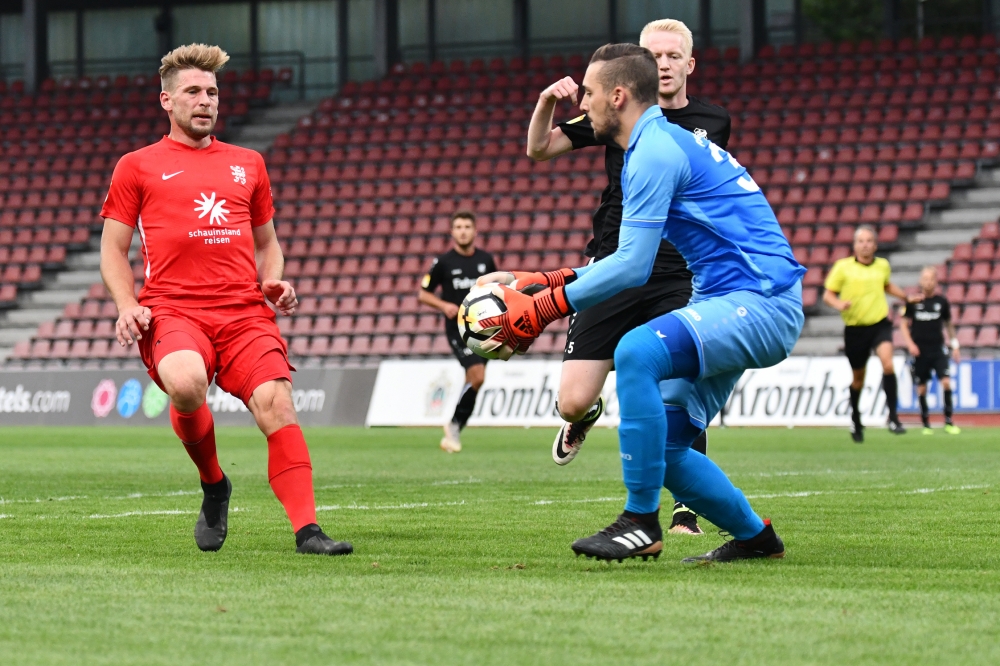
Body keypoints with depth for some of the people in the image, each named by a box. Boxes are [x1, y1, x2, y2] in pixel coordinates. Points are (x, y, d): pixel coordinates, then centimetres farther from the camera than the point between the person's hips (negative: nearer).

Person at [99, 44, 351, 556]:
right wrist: (127, 306, -4)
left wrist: (273, 282, 9)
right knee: (185, 383, -34)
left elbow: (267, 242, 31)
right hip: (172, 309, -3)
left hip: (244, 312, 3)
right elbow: (113, 250, 14)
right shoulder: (137, 167, 14)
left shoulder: (247, 164, 23)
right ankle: (213, 485, -5)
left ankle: (306, 529, -22)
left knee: (276, 402, -20)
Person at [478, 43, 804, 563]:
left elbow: (632, 267, -19)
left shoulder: (655, 151, -13)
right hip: (737, 306, 11)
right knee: (662, 446, 9)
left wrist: (541, 310, -15)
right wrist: (540, 283, 19)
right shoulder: (662, 144, 20)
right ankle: (754, 538, 26)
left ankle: (641, 523, -25)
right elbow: (631, 260, 26)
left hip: (761, 302, -11)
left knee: (637, 351, -31)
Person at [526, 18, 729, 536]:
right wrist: (546, 103, -16)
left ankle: (686, 512, 0)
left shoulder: (713, 121, 8)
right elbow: (539, 149, 3)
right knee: (573, 402, -6)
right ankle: (586, 417, 32)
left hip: (679, 279, 0)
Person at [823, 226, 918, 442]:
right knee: (858, 377, 10)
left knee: (888, 364, -23)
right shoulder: (843, 267, -4)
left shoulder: (883, 265, 6)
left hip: (880, 324, 1)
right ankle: (855, 418, 36)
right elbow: (828, 295, -2)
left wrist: (905, 296, 26)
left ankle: (893, 417, -17)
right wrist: (839, 304, -22)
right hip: (855, 328, -1)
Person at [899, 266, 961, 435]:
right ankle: (926, 424, 13)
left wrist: (955, 345, 14)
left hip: (938, 350, 0)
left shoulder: (942, 302, 2)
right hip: (919, 351, 0)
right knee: (921, 388, 3)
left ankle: (948, 421, -6)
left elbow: (949, 324, 15)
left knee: (946, 382, -13)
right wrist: (910, 343, -8)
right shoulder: (913, 301, -1)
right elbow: (903, 323, 4)